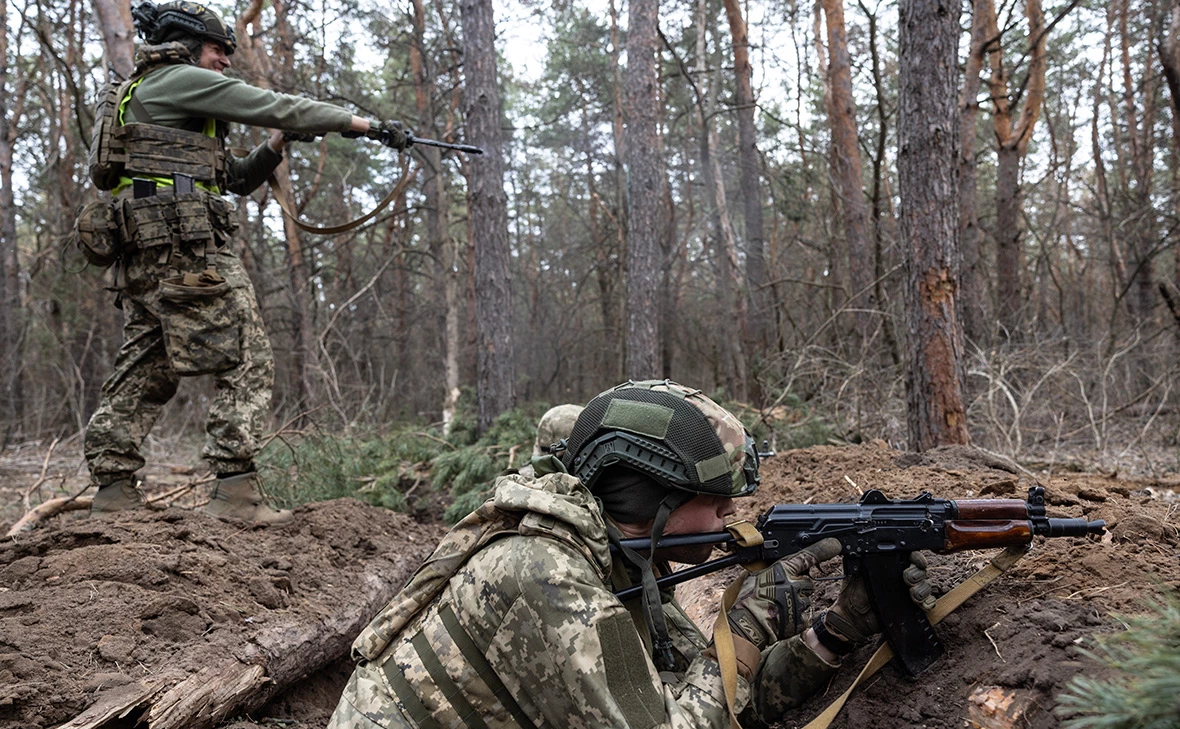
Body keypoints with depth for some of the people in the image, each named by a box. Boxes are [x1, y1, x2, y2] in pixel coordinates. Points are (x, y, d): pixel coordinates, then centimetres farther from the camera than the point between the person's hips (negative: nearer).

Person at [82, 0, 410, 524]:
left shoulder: (144, 93, 29)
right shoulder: (181, 80, -1)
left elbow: (236, 177, 27)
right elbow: (276, 107, -6)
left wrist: (275, 147, 14)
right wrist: (367, 125, -2)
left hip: (142, 254, 10)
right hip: (187, 246, -10)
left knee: (145, 370, 11)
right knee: (246, 363, -10)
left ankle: (112, 486, 11)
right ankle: (235, 491, -14)